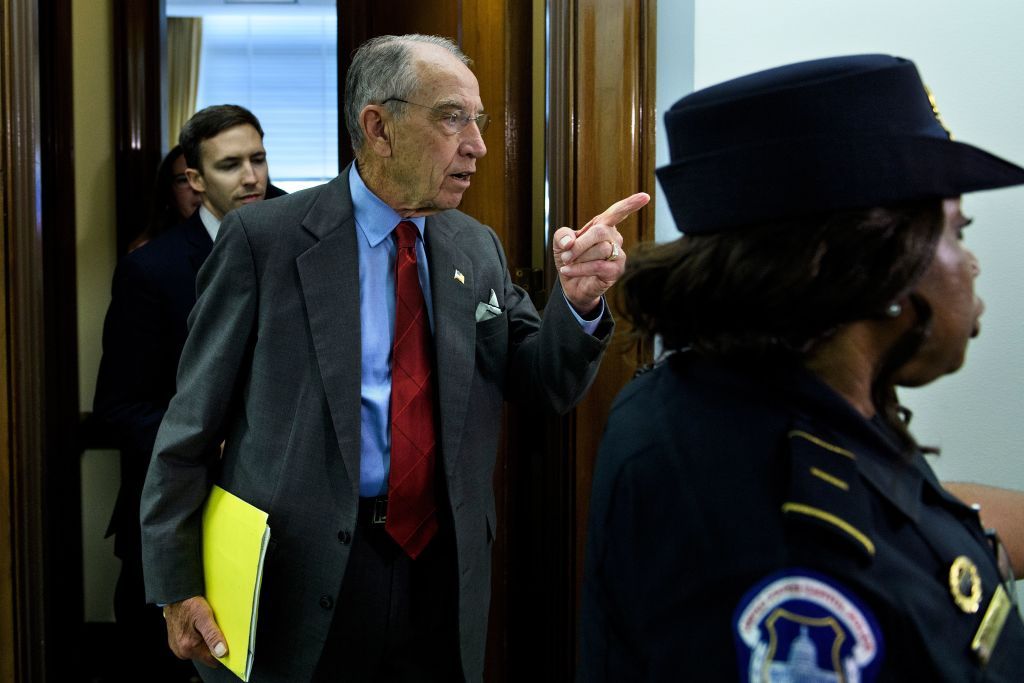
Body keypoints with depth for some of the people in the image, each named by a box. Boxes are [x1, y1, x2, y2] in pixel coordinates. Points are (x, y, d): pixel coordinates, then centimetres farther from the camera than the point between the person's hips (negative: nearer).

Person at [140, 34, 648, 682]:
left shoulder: (479, 249, 6)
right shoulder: (264, 238, -7)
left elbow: (548, 385, 8)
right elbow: (195, 419, -6)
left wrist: (579, 299, -13)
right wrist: (179, 586, -8)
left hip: (443, 572, 4)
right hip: (297, 589, -4)